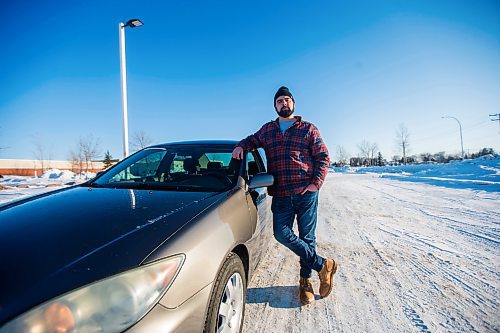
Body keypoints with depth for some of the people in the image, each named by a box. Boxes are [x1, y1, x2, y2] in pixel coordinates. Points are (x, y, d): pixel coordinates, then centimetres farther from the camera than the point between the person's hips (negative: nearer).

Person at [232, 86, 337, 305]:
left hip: (306, 193, -2)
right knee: (282, 234, -10)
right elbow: (252, 139, 31)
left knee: (307, 237, 3)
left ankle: (305, 280, 22)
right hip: (281, 195, 2)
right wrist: (241, 146, 6)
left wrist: (317, 182, -7)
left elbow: (323, 156, 6)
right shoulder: (267, 130, 17)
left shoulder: (308, 129, 9)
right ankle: (323, 264, 7)